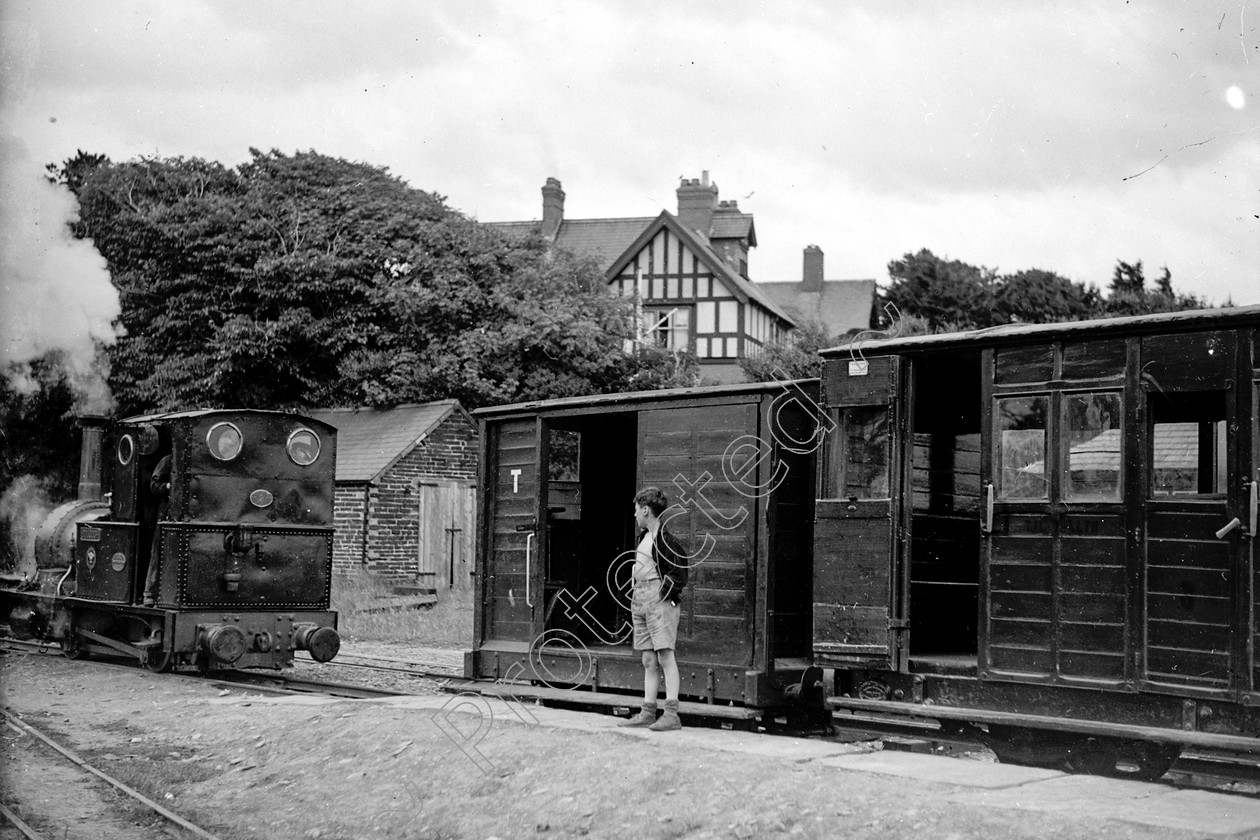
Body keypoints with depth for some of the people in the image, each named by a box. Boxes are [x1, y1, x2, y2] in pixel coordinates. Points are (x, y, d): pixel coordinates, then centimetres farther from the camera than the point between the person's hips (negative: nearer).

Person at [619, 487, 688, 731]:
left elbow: (681, 566, -16)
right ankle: (648, 713, 12)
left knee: (665, 656, -11)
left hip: (660, 601, -9)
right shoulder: (645, 536, 16)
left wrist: (667, 593, -15)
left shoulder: (665, 538, -12)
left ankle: (672, 715, -13)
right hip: (641, 601, 9)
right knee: (649, 661, 9)